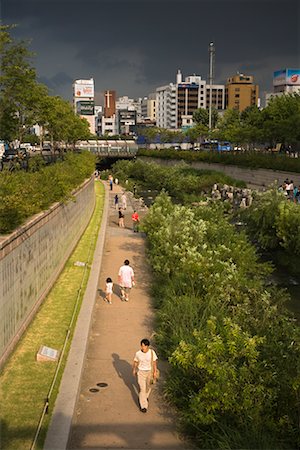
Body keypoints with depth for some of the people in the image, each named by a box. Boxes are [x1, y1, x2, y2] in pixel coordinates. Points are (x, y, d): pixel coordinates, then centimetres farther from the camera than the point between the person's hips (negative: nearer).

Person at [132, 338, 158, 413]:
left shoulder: (152, 352, -16)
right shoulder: (138, 353, -15)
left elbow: (154, 362, -8)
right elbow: (135, 362, 1)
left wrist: (155, 372, -8)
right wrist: (134, 370, 11)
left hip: (150, 371, 2)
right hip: (141, 372, -2)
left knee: (148, 386, 21)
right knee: (142, 389, -4)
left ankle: (145, 397, 51)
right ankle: (143, 405, 5)